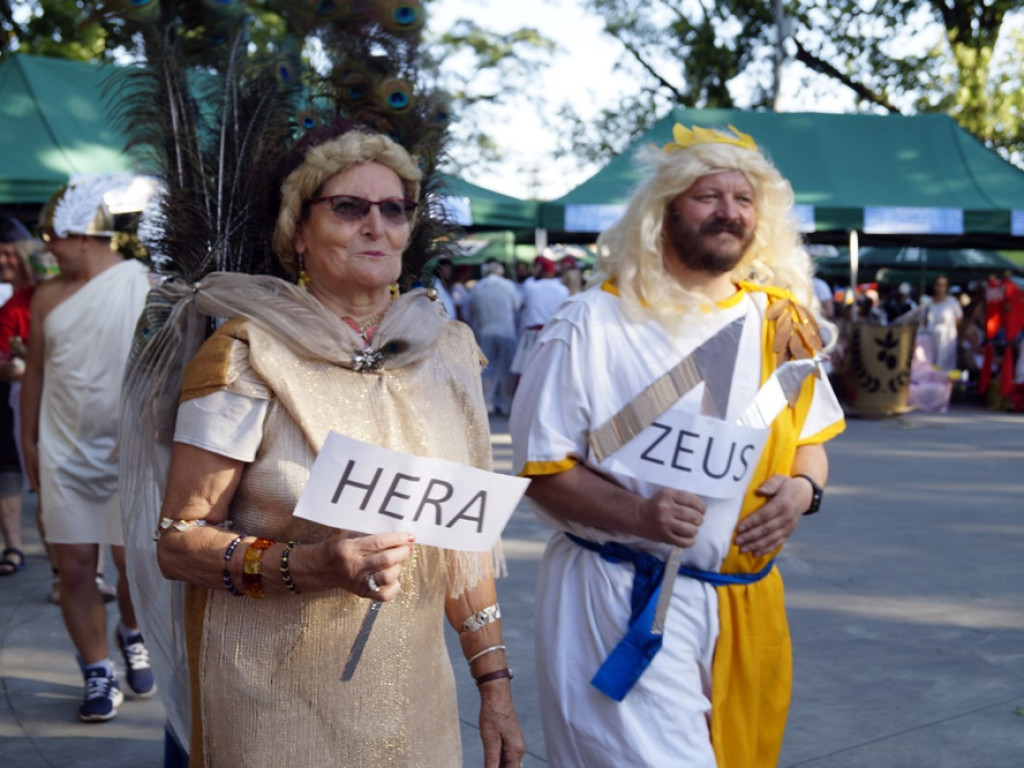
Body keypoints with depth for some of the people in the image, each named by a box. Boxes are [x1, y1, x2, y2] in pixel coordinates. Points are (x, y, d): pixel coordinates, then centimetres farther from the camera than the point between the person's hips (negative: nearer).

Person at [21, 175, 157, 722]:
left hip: (129, 451, -3)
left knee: (134, 559, 0)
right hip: (64, 452, 4)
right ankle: (99, 674, 18)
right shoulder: (48, 296, 7)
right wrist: (29, 441, 11)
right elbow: (36, 370, 13)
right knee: (74, 566, 3)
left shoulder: (143, 284, -5)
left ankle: (131, 634, 33)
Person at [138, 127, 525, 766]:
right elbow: (178, 543, -10)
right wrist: (307, 564, -26)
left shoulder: (447, 350, 2)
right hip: (276, 714, -4)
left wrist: (494, 682, 8)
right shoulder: (246, 356, -11)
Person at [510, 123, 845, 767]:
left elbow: (811, 439, 17)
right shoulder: (595, 323, -8)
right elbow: (542, 468, -8)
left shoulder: (780, 322, 7)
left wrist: (803, 489, -6)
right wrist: (639, 516, -24)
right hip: (622, 603, -5)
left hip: (746, 607, 6)